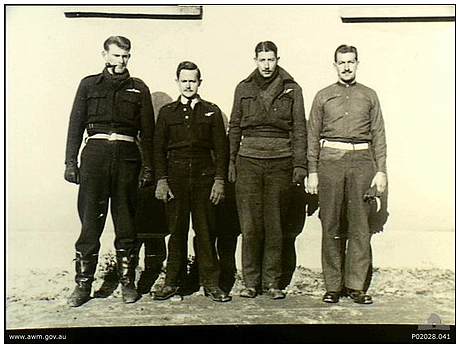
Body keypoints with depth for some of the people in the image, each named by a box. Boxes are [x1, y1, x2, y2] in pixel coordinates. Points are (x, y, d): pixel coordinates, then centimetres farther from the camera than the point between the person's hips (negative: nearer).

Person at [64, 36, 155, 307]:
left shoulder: (139, 88, 13)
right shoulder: (89, 84, 14)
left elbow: (147, 131, 10)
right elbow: (76, 125, 11)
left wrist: (149, 167, 2)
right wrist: (71, 162, 2)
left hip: (127, 155, 0)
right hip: (95, 153, 0)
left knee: (126, 221, 3)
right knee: (90, 221, -1)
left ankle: (128, 282, 12)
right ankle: (83, 284, 8)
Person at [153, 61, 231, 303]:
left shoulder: (211, 112, 9)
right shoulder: (167, 112, 11)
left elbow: (220, 149, 6)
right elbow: (159, 149, 7)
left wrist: (219, 180, -3)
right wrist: (161, 180, -2)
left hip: (204, 179, 0)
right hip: (175, 178, 1)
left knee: (205, 232, 1)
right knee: (176, 231, 4)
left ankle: (211, 283, 10)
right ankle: (172, 282, 14)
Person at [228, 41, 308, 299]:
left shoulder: (292, 89, 7)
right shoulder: (244, 89, 11)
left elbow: (299, 129, 4)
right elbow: (235, 127, 13)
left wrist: (300, 164, -3)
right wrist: (231, 161, 6)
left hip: (280, 162, -1)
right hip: (248, 161, 1)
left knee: (275, 224, 4)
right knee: (250, 224, 1)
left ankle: (272, 282, 14)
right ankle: (251, 282, 12)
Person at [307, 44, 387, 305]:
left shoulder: (369, 95, 14)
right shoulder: (323, 96, 13)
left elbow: (379, 135, 11)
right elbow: (313, 136, 10)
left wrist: (381, 170, 2)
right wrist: (312, 171, 2)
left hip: (362, 160, 1)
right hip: (330, 160, 0)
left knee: (360, 225, 0)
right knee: (331, 225, 1)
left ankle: (356, 285, 9)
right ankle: (333, 286, 10)